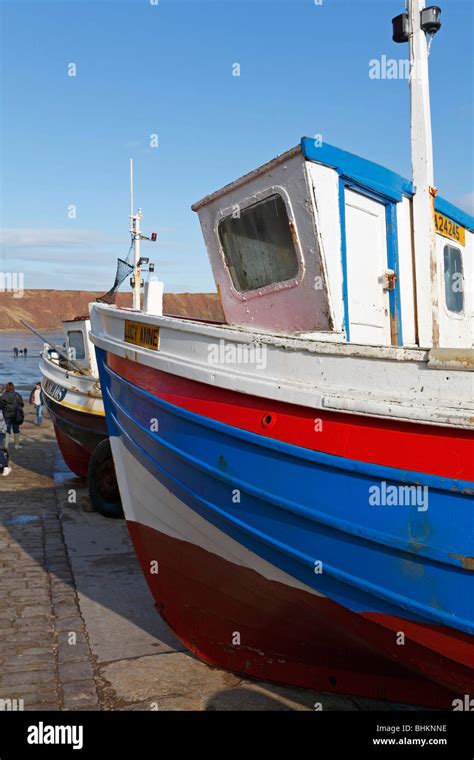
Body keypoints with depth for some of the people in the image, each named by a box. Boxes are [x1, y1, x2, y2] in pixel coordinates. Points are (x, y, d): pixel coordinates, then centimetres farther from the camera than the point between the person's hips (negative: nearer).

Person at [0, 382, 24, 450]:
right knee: (16, 429, 11)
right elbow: (21, 404, 0)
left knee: (8, 429, 5)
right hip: (16, 414, 1)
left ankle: (6, 444, -7)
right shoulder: (17, 395, -4)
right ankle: (17, 444, 17)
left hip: (7, 414, -1)